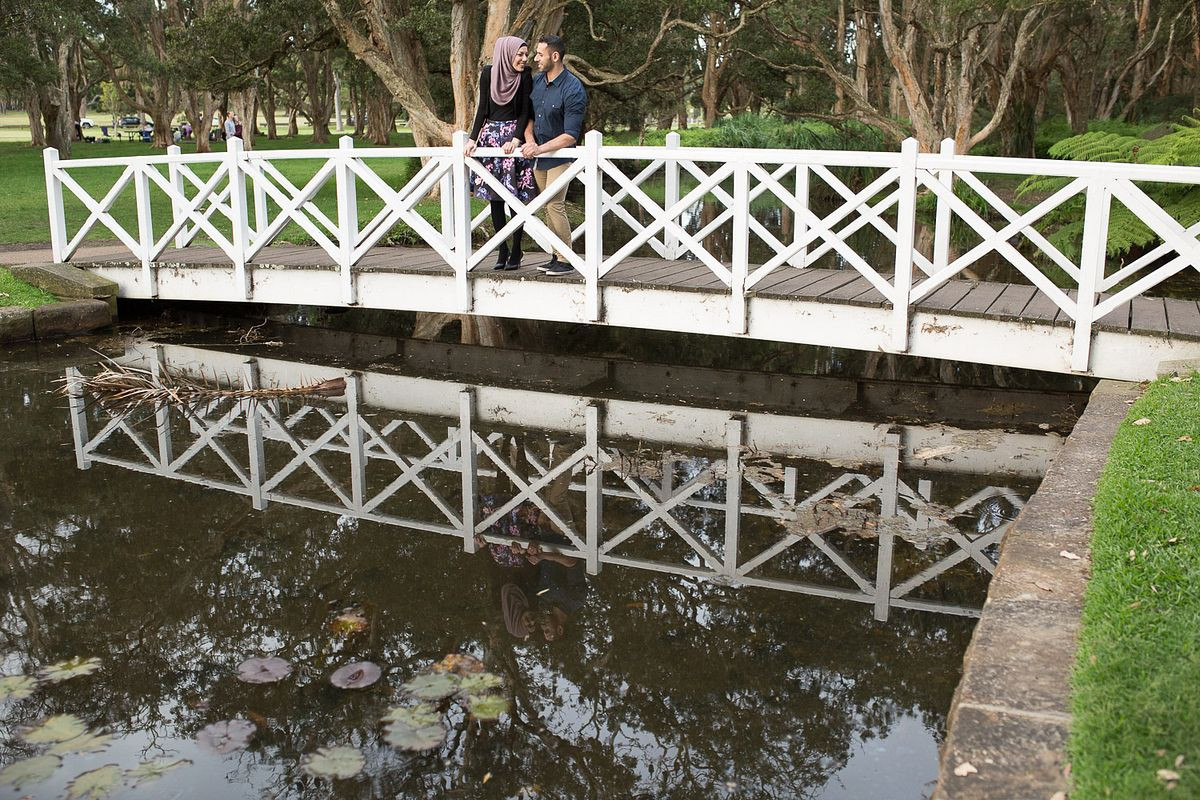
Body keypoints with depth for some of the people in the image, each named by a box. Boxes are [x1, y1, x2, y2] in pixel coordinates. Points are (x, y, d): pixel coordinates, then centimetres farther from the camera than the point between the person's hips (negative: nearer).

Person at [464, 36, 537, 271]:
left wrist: (515, 139, -16)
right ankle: (502, 249, 10)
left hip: (514, 137, -2)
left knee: (516, 195, -4)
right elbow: (482, 108, 6)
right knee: (494, 196, 3)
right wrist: (473, 138, 0)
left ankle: (516, 251, 2)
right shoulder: (489, 73, 3)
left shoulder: (525, 77, -1)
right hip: (491, 135, 2)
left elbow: (525, 112, -4)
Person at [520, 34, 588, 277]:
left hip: (559, 155, -7)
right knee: (549, 206, 12)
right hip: (537, 155, 8)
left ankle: (566, 260, -8)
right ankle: (556, 255, 20)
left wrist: (540, 149, -25)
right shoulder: (536, 80, 3)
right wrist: (529, 139, -5)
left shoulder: (573, 90, -19)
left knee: (554, 205, -14)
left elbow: (570, 136, -22)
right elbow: (528, 114, 13)